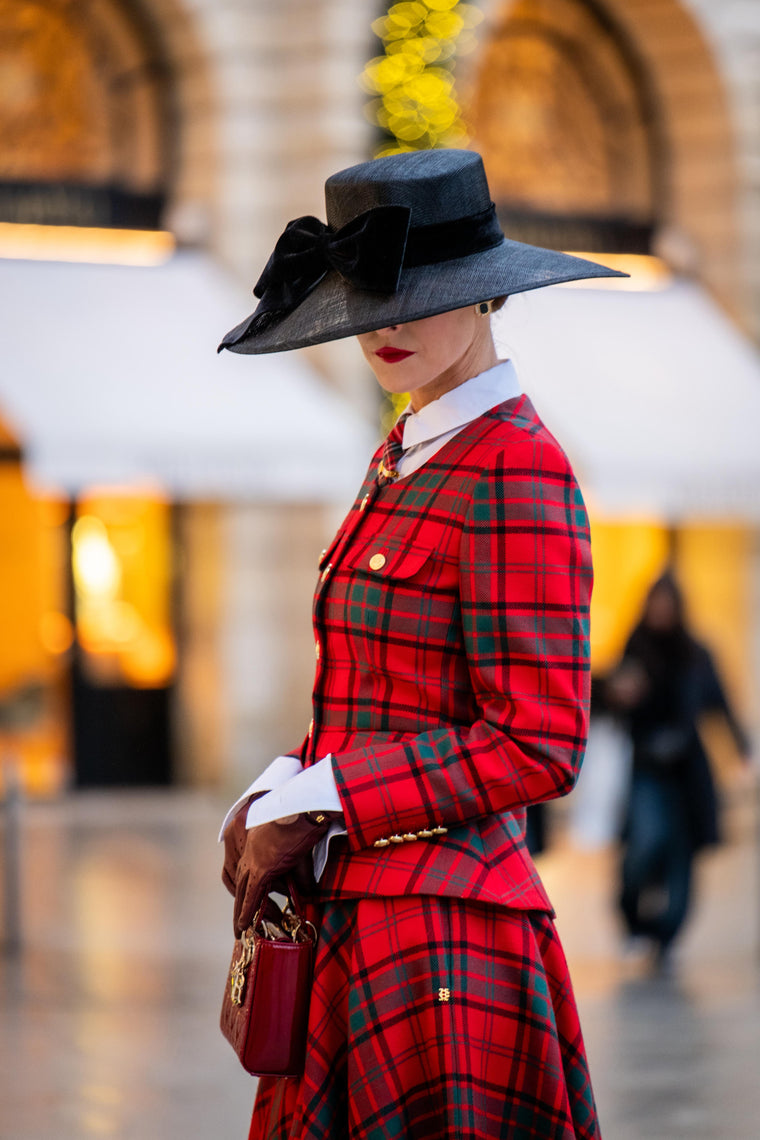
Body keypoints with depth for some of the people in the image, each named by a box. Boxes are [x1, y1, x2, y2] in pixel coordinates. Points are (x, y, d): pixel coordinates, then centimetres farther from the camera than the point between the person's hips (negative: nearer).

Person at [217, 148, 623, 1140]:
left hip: (441, 932, -9)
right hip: (353, 917, 9)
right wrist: (271, 800, 1)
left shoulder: (517, 472, -14)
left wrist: (306, 807, -14)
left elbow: (539, 747, -18)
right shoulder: (403, 462, 14)